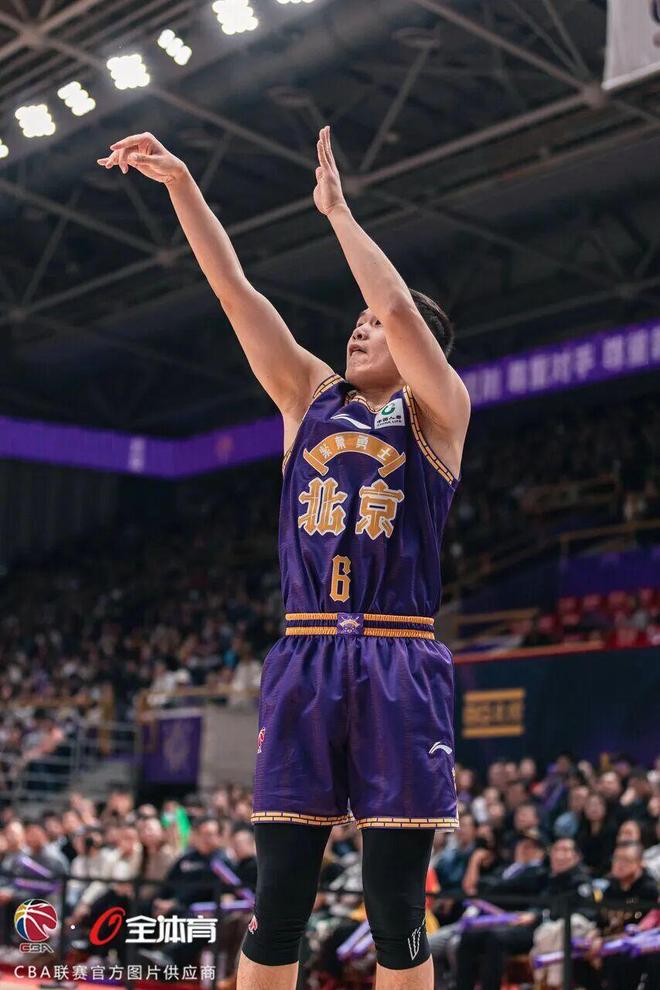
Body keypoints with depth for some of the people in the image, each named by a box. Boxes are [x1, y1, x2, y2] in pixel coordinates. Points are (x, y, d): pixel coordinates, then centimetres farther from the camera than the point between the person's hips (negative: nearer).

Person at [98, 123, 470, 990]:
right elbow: (235, 290, 8)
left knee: (396, 911, 1)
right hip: (305, 659, 3)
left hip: (399, 666, -3)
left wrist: (338, 209, -4)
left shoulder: (438, 412, 4)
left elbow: (401, 307, -13)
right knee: (277, 905, 1)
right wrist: (180, 184, 2)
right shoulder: (309, 397, 15)